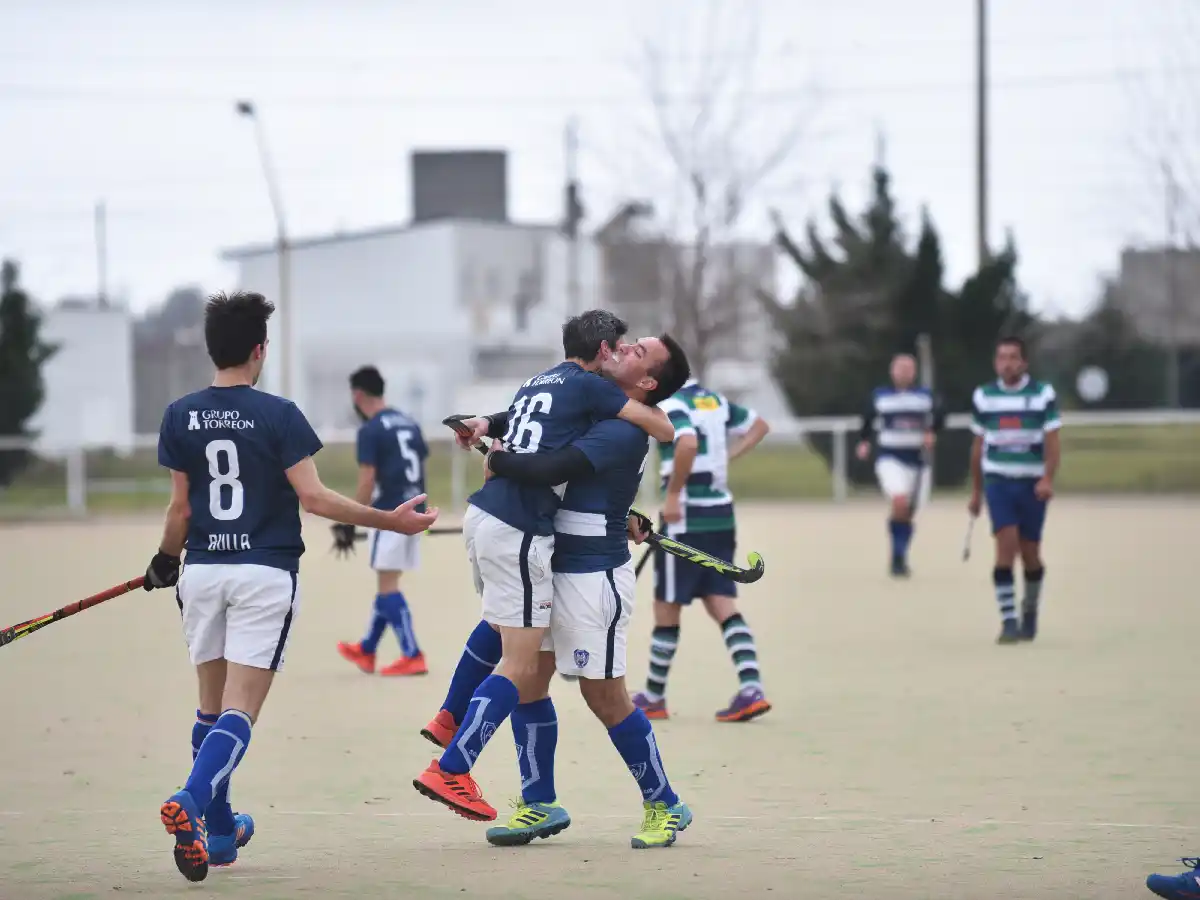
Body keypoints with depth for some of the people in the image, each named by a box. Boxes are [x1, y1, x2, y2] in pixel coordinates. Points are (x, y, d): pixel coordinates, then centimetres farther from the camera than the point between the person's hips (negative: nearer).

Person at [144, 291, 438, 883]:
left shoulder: (180, 416, 2)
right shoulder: (278, 415, -7)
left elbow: (181, 507, 4)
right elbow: (314, 498, -11)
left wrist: (165, 561, 22)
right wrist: (391, 521, -5)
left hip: (203, 570, 4)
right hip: (265, 573, -4)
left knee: (212, 704, 17)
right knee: (239, 711, -6)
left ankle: (219, 831, 23)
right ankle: (191, 799, -30)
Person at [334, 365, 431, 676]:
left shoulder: (370, 430, -9)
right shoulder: (410, 424, 14)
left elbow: (367, 482, -14)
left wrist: (349, 523, -10)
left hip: (389, 513, -8)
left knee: (388, 584, -3)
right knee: (386, 582, 17)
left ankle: (413, 656, -8)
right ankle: (367, 651, 28)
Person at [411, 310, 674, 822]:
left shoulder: (536, 385, 19)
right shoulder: (589, 386, -5)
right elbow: (664, 430, -2)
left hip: (483, 513, 9)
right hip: (518, 531, -9)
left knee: (503, 619, 36)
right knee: (521, 667, -5)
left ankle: (450, 718, 41)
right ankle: (450, 771, -9)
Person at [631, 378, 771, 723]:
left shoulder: (670, 405, -14)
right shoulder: (714, 399, 12)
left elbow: (688, 444, -32)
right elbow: (759, 425, 24)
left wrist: (672, 494, -23)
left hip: (686, 520, -8)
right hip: (721, 517, 8)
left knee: (667, 609, 5)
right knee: (723, 605, 5)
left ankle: (654, 697, 17)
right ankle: (751, 689, -9)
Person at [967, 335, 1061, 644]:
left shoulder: (1044, 394, -1)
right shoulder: (983, 396, 6)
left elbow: (1052, 443, -4)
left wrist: (1047, 479, -20)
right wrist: (976, 492, 16)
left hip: (1032, 485, 0)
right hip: (997, 481, 0)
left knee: (1030, 554, 5)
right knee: (1007, 546, -16)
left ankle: (1030, 614, 29)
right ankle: (1008, 621, -16)